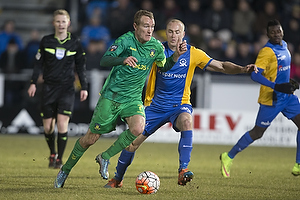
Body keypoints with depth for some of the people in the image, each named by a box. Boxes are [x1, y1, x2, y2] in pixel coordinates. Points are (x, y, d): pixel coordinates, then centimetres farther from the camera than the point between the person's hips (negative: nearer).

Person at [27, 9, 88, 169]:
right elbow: (38, 63, 7)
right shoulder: (46, 41, 3)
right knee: (47, 127, 2)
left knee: (62, 124, -14)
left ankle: (59, 159, -2)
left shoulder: (75, 42, 3)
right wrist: (33, 83, -1)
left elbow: (80, 66, 9)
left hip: (67, 88, -1)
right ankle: (52, 154, 27)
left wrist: (84, 87, 5)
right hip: (49, 87, 1)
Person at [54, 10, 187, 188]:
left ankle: (105, 157, -6)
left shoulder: (156, 46, 0)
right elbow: (104, 60, -20)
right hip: (111, 95, -3)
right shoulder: (126, 40, -12)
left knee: (138, 128, -27)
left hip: (133, 98, 3)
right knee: (91, 138, 2)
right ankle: (66, 170, 24)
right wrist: (123, 60, -38)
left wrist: (176, 55, 0)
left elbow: (164, 67, 18)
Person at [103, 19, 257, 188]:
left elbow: (221, 66, -5)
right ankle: (117, 179, 23)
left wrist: (242, 69, -20)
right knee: (133, 141, -1)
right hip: (156, 106, 2)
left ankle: (183, 171, -38)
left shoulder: (193, 54, -4)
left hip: (180, 105, -1)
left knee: (186, 121, -36)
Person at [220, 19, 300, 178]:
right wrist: (276, 87, -31)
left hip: (287, 96, 8)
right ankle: (228, 157, 16)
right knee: (257, 132, -1)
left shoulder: (284, 47, 10)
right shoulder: (267, 51, -17)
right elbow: (255, 75, -27)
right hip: (271, 99, -8)